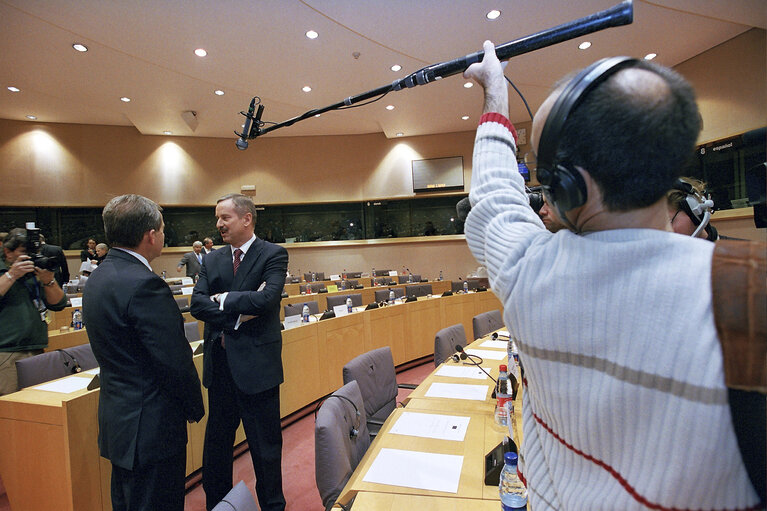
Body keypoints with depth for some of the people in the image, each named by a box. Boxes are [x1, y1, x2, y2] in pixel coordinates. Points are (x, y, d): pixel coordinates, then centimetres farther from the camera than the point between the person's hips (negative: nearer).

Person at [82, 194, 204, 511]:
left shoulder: (98, 277, 5)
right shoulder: (144, 284, -25)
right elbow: (175, 361, -22)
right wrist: (195, 407, -5)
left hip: (116, 419, 10)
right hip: (150, 425, -10)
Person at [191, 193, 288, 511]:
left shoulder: (273, 255, -7)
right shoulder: (212, 260, 8)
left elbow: (267, 298, -22)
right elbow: (197, 304, -3)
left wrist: (224, 300, -10)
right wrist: (238, 314, -16)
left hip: (257, 363, -5)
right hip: (220, 363, 5)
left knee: (265, 445, 10)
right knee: (216, 440, 20)